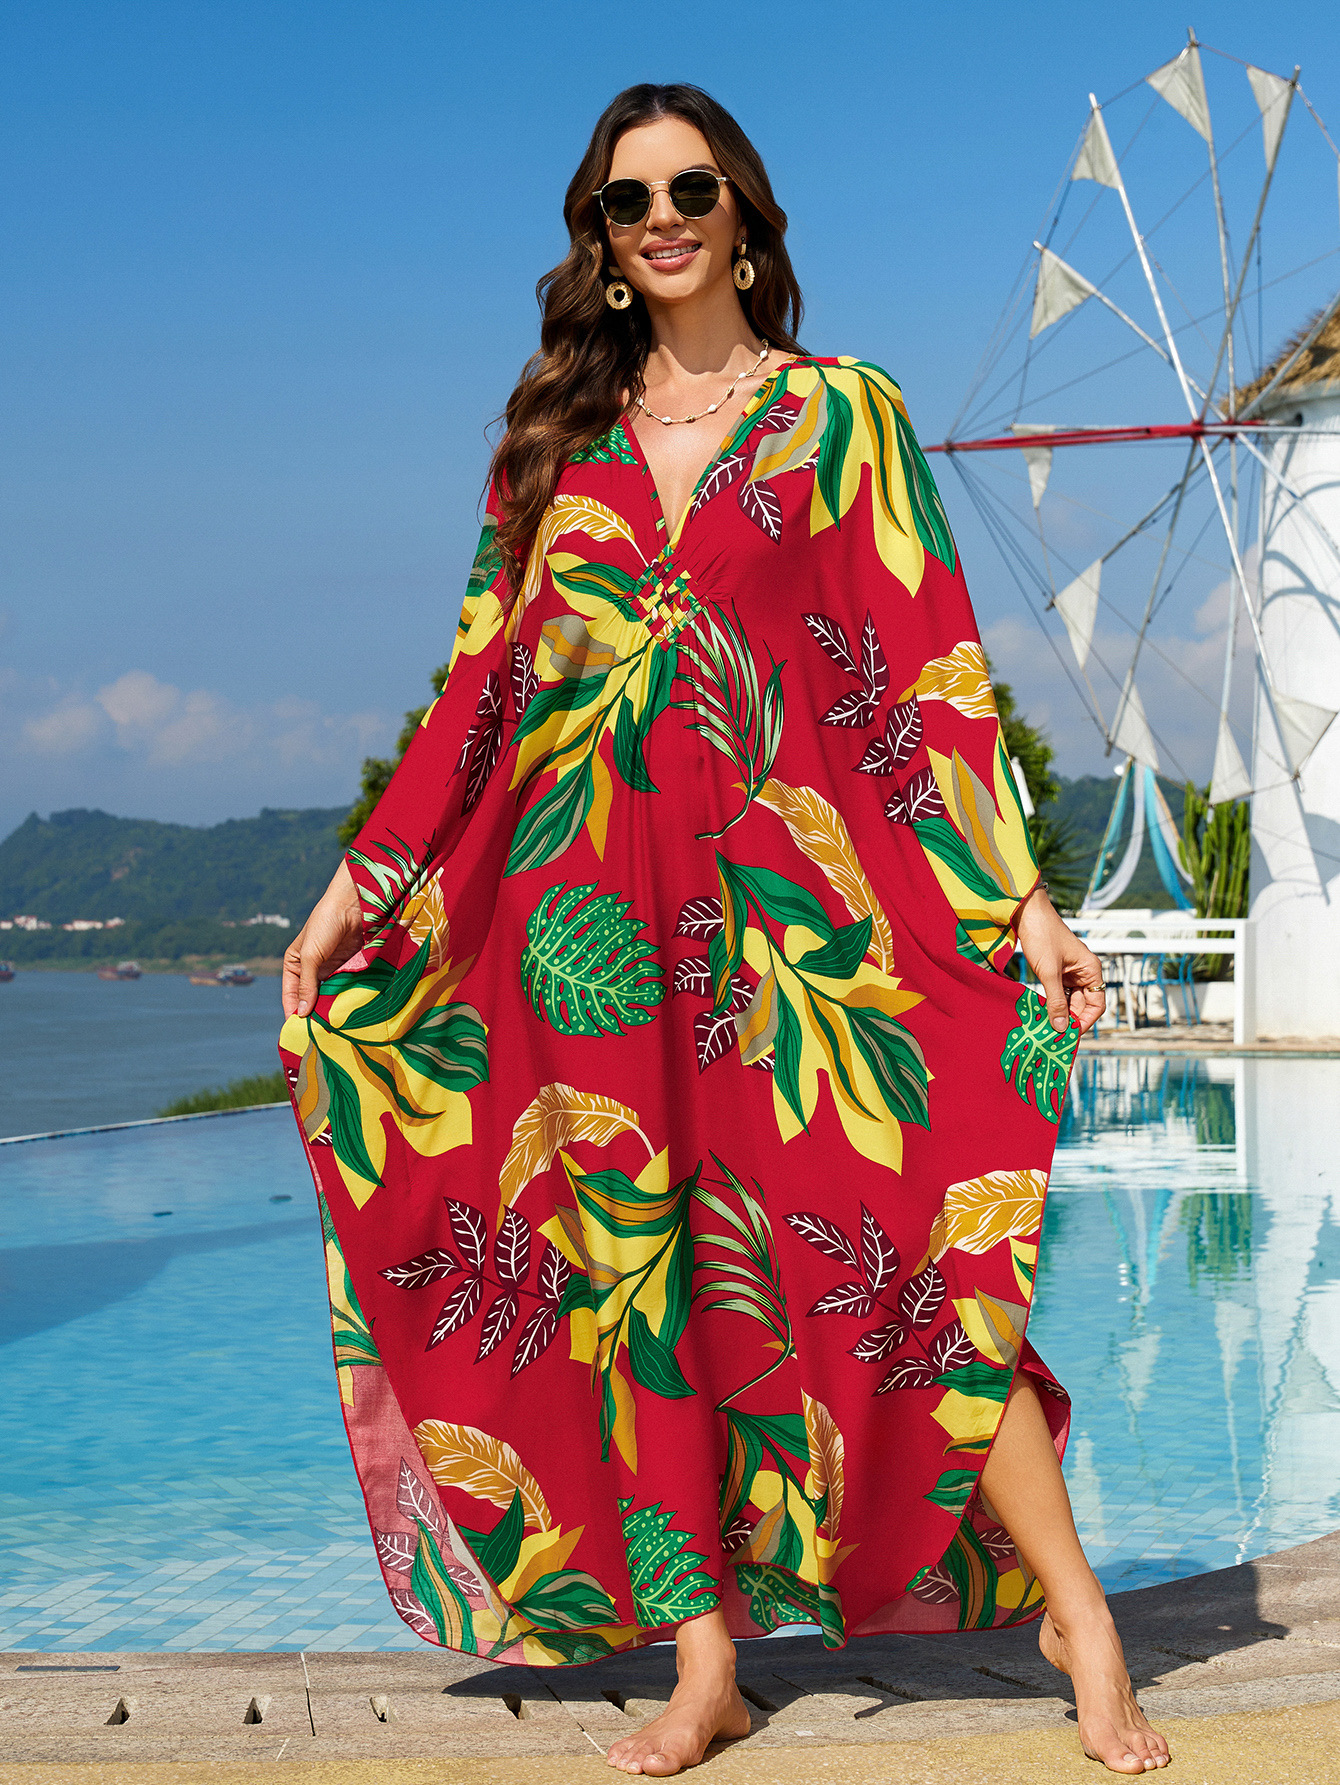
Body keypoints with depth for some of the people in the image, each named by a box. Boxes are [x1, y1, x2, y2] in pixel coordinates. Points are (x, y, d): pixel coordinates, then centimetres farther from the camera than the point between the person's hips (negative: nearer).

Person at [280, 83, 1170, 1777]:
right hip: (594, 904, 3)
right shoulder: (564, 431, 14)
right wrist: (360, 882, 9)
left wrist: (1022, 895, -6)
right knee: (636, 1261, 3)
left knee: (891, 1233, -12)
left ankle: (1077, 1617, -2)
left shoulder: (843, 413, 6)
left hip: (790, 889, -3)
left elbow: (930, 667, 2)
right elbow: (485, 679, 13)